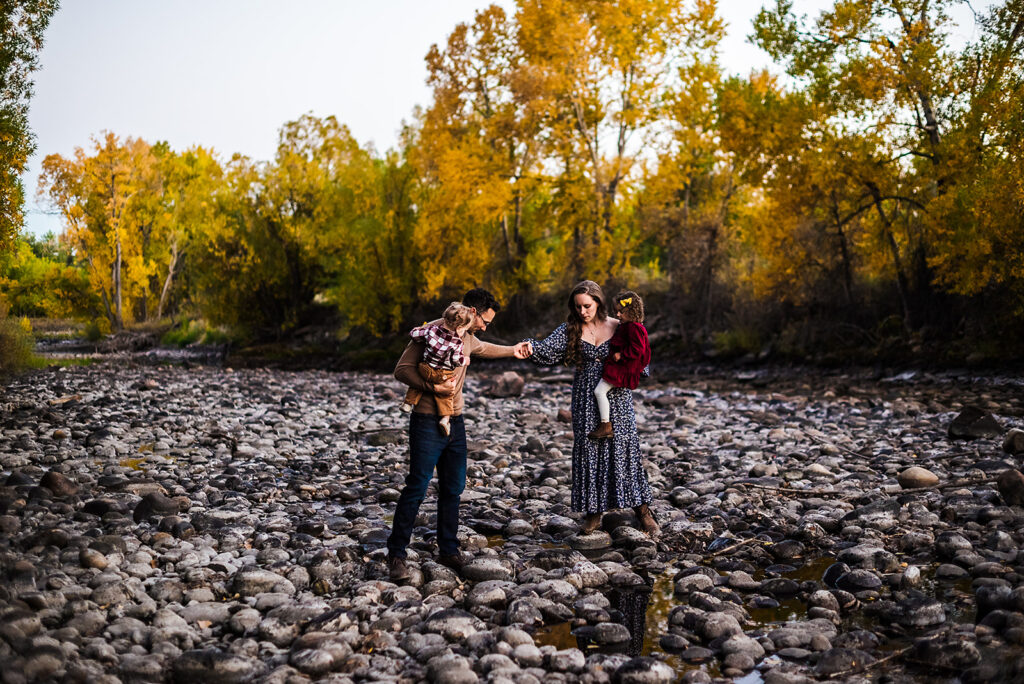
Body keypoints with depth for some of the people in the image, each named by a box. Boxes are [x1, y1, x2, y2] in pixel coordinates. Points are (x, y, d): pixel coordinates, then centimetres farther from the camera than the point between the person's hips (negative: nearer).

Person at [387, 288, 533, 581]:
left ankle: (448, 549, 22)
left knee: (453, 488, 10)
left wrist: (513, 350, 38)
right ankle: (396, 555, 1)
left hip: (455, 422, 8)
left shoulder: (467, 337, 13)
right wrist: (433, 387, -23)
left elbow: (481, 348, 38)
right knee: (417, 487, -8)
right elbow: (402, 369, -13)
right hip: (428, 422, -8)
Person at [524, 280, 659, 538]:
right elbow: (548, 348, -13)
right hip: (586, 400, 2)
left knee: (624, 449, -2)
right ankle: (594, 511, 15)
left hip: (616, 398, -1)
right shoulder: (571, 329, 2)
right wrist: (530, 348, -33)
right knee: (588, 451, 3)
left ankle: (643, 511, 9)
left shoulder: (618, 328, 0)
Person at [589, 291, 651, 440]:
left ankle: (606, 426, -12)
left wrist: (621, 355, -23)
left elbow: (637, 349, -25)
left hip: (622, 368, -12)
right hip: (617, 366, 12)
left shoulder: (633, 327, -19)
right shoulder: (625, 326, 14)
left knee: (599, 390, -16)